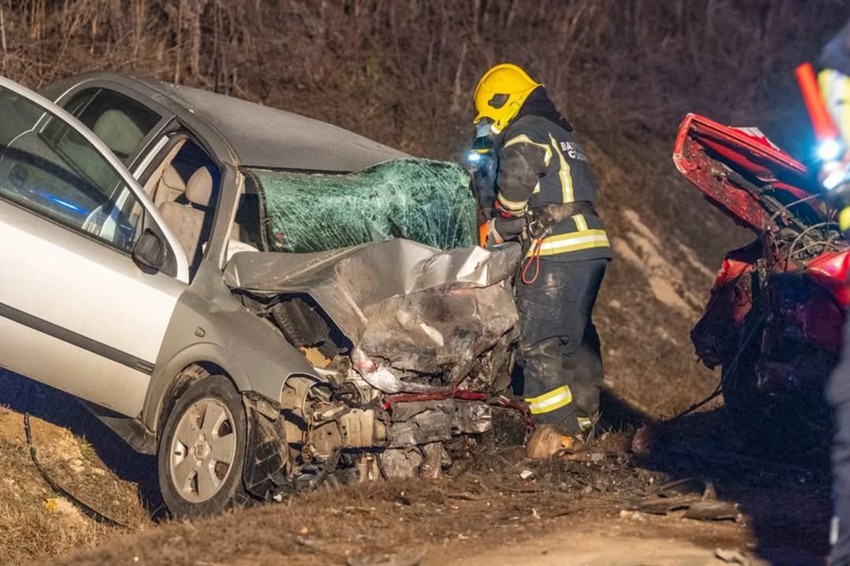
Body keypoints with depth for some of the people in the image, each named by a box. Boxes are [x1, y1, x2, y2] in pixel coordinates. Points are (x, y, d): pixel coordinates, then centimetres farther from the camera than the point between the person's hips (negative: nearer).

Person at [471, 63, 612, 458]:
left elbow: (514, 192, -16)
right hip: (592, 247, 10)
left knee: (540, 343, -8)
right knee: (577, 338, 16)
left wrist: (494, 229, 1)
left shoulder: (524, 134, -3)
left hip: (557, 250, -10)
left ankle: (556, 427, -13)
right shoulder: (560, 134, 27)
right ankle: (582, 422, 21)